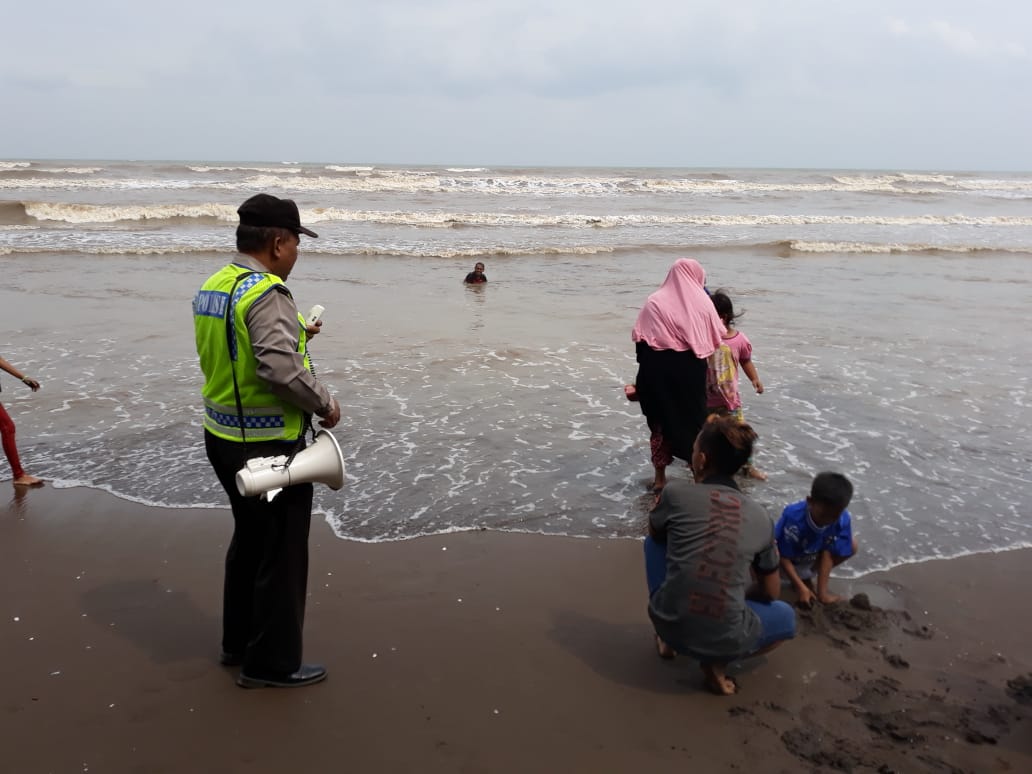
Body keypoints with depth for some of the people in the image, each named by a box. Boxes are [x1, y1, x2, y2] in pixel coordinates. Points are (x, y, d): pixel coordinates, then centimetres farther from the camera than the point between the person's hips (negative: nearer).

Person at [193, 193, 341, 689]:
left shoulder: (211, 287, 7)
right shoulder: (266, 294, -22)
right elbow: (281, 369, -31)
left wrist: (296, 336, 18)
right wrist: (325, 404, -16)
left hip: (224, 438, 9)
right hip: (267, 446, -9)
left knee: (250, 539, 23)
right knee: (282, 552, 5)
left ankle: (238, 643, 37)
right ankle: (272, 663, 18)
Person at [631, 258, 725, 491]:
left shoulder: (655, 302, 0)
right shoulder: (702, 301, 1)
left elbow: (641, 340, -2)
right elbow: (716, 339, 2)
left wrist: (645, 375, 7)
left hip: (660, 370, 0)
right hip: (691, 371, 0)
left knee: (661, 421, 12)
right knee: (693, 420, 12)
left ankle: (660, 477, 19)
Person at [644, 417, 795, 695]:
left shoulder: (676, 492, -4)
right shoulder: (761, 517, 3)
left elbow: (655, 533, 19)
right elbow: (770, 592, 15)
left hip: (668, 623, 0)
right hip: (725, 641, 0)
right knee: (786, 616, 31)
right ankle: (717, 662, 9)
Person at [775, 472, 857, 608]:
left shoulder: (843, 520, -24)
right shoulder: (793, 517, -36)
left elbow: (828, 554, -22)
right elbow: (784, 557, -27)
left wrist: (822, 591, -26)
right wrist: (801, 588, -31)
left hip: (810, 560, 5)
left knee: (851, 545, -12)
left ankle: (805, 576, 0)